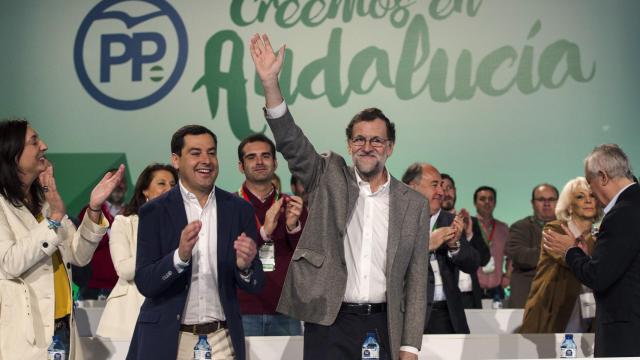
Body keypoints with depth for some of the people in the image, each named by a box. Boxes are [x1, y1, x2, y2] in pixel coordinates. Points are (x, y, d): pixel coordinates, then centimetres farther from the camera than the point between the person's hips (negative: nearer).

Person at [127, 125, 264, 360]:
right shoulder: (153, 212, -3)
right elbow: (144, 283, -9)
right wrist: (180, 256, -25)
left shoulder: (240, 210, 2)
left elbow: (255, 285, 3)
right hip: (168, 340, -2)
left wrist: (245, 266, -18)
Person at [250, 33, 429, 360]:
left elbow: (416, 280, 7)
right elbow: (290, 143, -8)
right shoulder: (329, 179, 7)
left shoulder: (414, 205, 7)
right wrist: (270, 81, -21)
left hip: (383, 326, 1)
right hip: (329, 323, -1)